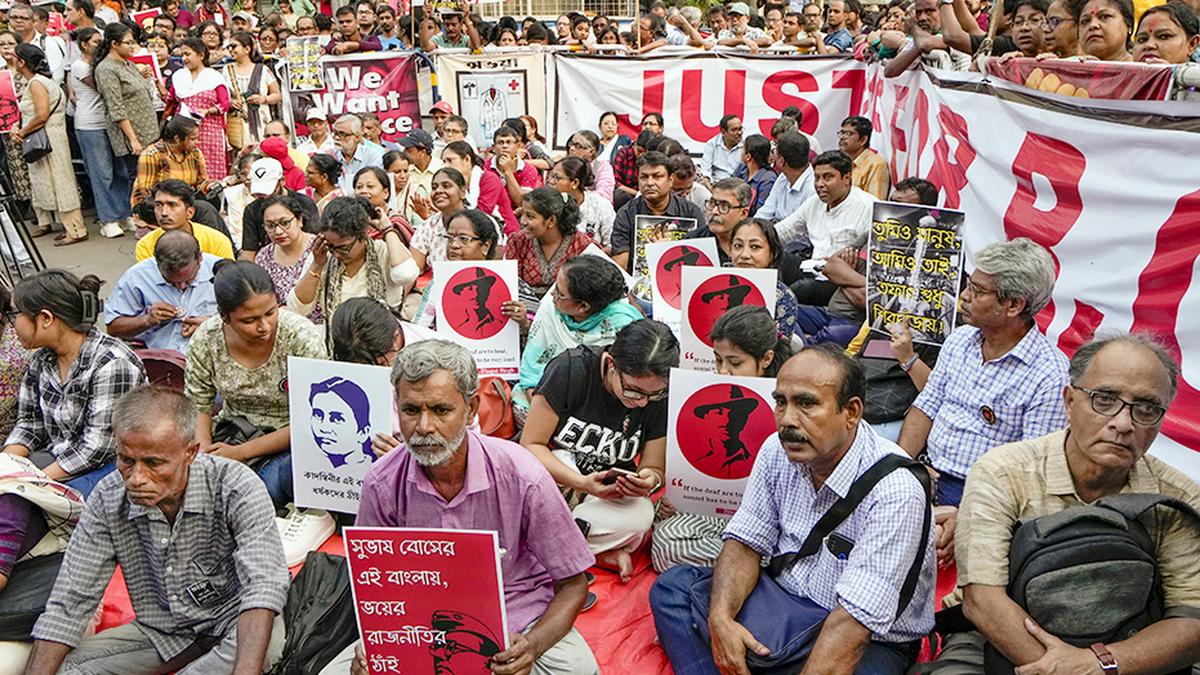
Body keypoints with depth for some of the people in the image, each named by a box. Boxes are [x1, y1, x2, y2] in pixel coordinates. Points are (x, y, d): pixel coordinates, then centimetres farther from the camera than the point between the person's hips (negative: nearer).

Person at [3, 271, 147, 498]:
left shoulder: (112, 364, -19)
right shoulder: (42, 360, 8)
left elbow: (97, 445, -20)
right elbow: (29, 422, 14)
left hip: (108, 464, -7)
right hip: (56, 458, 7)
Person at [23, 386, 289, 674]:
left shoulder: (237, 488, -24)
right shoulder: (108, 498, -10)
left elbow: (262, 585, -34)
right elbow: (70, 602, -5)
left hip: (231, 622, -4)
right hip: (160, 631, 4)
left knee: (269, 639, -36)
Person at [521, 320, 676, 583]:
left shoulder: (660, 398, -12)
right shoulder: (571, 369, -22)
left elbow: (654, 467, -4)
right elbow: (531, 444, -18)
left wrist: (649, 480, -30)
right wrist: (581, 482, -34)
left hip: (606, 496, 2)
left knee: (640, 517, -30)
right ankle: (600, 549, -16)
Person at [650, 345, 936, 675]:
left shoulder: (894, 493, -27)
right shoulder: (778, 450, -6)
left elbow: (853, 622, -29)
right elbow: (745, 542, 0)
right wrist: (720, 617, -18)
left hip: (872, 641, -6)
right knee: (673, 586, -6)